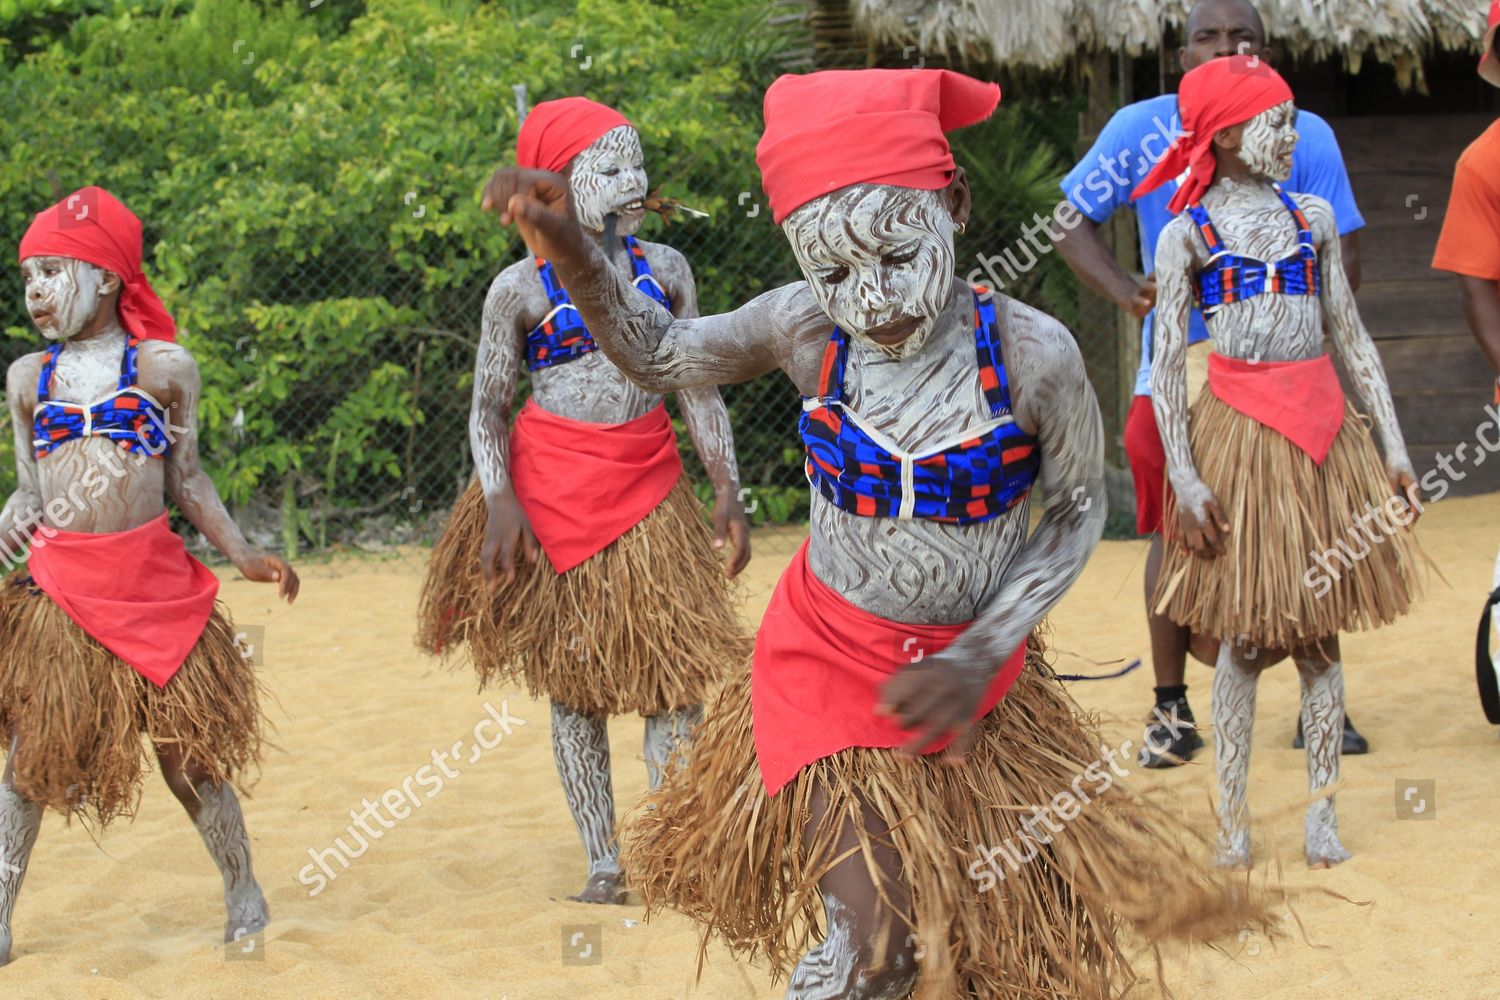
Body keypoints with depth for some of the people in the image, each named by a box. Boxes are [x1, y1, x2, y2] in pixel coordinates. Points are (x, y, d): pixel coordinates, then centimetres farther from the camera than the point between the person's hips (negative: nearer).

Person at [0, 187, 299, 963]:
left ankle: (244, 896, 19)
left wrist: (243, 556, 3)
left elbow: (187, 480, 9)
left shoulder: (165, 367, 4)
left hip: (152, 579, -2)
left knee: (184, 741, 3)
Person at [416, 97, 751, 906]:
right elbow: (488, 408, 0)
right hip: (554, 490, -2)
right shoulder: (521, 288, -3)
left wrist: (727, 490, 1)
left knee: (675, 671, -5)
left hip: (649, 487, 2)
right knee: (573, 682, 4)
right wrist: (500, 501, -13)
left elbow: (699, 389, 9)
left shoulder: (664, 270, 6)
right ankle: (603, 865, 10)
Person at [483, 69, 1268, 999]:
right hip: (832, 653, 0)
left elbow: (1077, 513, -7)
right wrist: (572, 256, -17)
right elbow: (660, 355, 1)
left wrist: (980, 657, -17)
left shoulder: (1032, 354, -23)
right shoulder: (806, 329, -17)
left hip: (969, 660, 1)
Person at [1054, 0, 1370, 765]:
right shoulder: (1141, 130, -3)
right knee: (1175, 531, 2)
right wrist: (1127, 292, -17)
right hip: (1176, 362, 0)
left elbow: (1342, 258, -3)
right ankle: (1171, 707, 14)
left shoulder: (1304, 136, -3)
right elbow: (1073, 223, 2)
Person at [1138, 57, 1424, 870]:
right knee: (1246, 634, 0)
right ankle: (1232, 818, 9)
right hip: (1239, 434, -3)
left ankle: (1321, 814, 11)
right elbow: (1167, 366, -3)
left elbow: (1352, 337, 12)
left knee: (1317, 632, 5)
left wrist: (1393, 446, 8)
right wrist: (1185, 480, -11)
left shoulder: (1312, 217, 10)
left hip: (1323, 430, 3)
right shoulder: (1187, 235, -1)